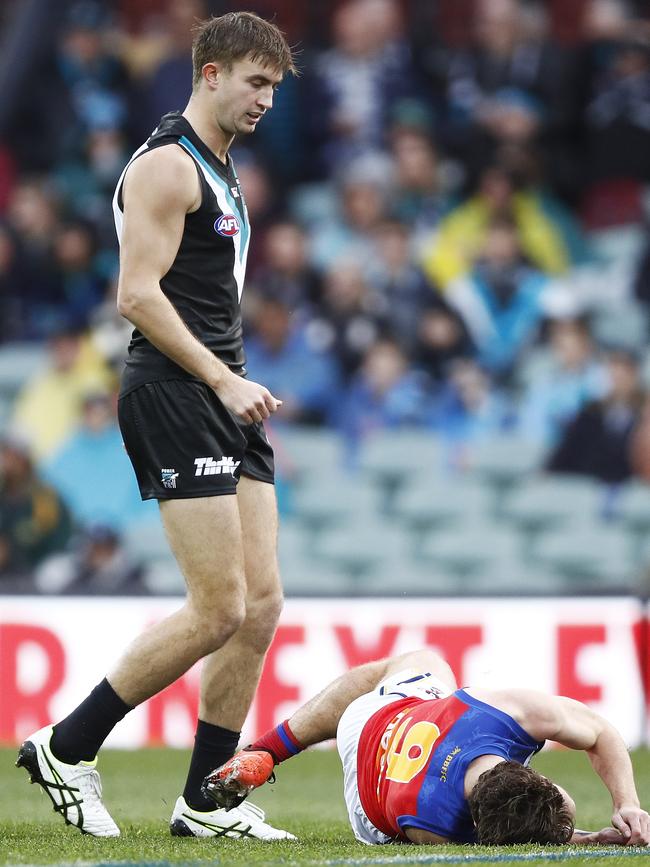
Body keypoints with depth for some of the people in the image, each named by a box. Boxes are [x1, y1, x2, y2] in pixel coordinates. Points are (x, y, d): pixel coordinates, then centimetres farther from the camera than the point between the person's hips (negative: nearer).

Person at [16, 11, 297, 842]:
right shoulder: (167, 166, -10)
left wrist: (236, 385, 18)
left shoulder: (219, 172, 21)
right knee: (219, 610, -13)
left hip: (223, 402, 10)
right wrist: (224, 382, -18)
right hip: (173, 398, -10)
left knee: (261, 602, 3)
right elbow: (138, 295, -17)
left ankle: (205, 803, 9)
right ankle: (65, 748, -1)